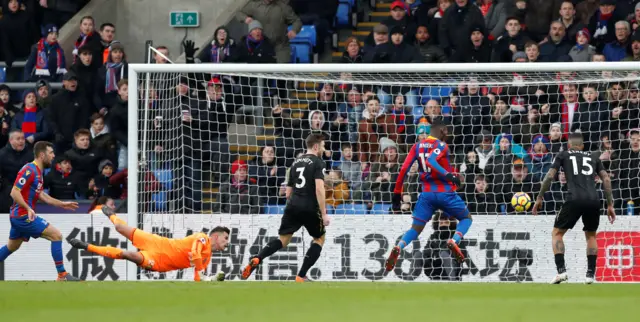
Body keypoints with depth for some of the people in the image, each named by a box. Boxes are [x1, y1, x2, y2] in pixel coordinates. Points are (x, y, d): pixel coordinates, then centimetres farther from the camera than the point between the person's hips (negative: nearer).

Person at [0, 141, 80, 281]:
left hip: (18, 216, 10)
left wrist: (61, 204, 21)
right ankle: (62, 275, -8)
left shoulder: (38, 171, 14)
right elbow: (14, 192, -22)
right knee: (56, 235, -10)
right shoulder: (29, 170, -17)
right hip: (24, 215, -10)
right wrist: (28, 209, -31)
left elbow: (41, 194, 22)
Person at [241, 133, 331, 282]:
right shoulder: (318, 162, -3)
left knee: (284, 238, 8)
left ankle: (257, 259, -19)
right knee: (320, 238, 15)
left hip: (292, 206, 5)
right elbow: (319, 188, -15)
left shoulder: (296, 162, 19)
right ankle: (301, 276, 6)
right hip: (310, 208, -5)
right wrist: (324, 213, -14)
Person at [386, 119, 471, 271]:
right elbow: (431, 161, -25)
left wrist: (397, 192, 9)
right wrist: (448, 175, -35)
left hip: (426, 193, 4)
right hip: (445, 193, -4)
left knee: (416, 228, 8)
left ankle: (398, 248, -23)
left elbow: (404, 169, 4)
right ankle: (454, 241, -14)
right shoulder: (441, 145, -5)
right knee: (466, 218, 16)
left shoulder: (417, 146, 10)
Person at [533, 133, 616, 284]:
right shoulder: (593, 158, 23)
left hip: (575, 199, -3)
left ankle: (561, 270, -5)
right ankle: (590, 274, 12)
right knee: (591, 235, 24)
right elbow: (606, 179, 14)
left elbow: (550, 176, 7)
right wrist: (610, 205, 16)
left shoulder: (563, 155, 17)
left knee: (557, 233, 13)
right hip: (594, 200, 3)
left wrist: (539, 198, 14)